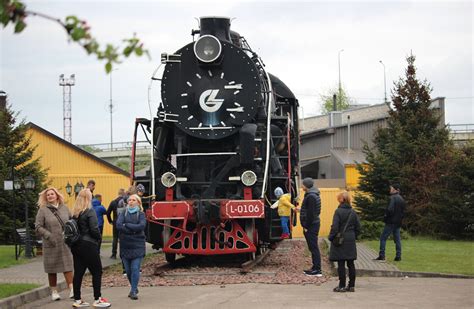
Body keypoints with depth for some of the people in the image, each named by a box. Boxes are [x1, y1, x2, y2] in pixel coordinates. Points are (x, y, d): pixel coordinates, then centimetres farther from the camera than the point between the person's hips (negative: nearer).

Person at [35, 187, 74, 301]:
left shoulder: (64, 208, 8)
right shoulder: (43, 210, -2)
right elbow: (38, 227, -6)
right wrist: (49, 236, -17)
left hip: (65, 243, 2)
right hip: (51, 245, -2)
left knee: (68, 266, -3)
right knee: (52, 269, 5)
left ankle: (71, 290, -2)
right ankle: (54, 292, 15)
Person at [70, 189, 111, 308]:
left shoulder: (75, 213, 7)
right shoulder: (90, 212, -12)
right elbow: (94, 229, -16)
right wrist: (98, 237, 2)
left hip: (76, 246, 7)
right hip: (88, 245, -7)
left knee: (78, 272, 8)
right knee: (97, 272, 2)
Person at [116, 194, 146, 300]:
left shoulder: (141, 214, 4)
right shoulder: (123, 213, 9)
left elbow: (141, 226, -14)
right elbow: (118, 225, -8)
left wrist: (126, 225, -10)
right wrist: (133, 230, -14)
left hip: (137, 246, -3)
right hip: (125, 245, 3)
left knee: (135, 269, -10)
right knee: (128, 270, 6)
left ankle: (133, 291, -7)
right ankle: (134, 288, 24)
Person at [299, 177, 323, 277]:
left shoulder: (311, 197, -17)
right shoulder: (313, 195, 15)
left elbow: (311, 213, -21)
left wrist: (306, 226, -18)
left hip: (311, 225, -11)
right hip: (313, 224, 11)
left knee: (314, 247, -8)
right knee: (313, 247, 14)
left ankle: (317, 270, -7)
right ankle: (315, 268, 19)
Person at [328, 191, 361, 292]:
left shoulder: (338, 212, -12)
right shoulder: (353, 213, 5)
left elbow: (335, 227, -15)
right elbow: (358, 228, 9)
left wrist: (331, 237, -4)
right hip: (351, 242, 5)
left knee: (341, 264, -2)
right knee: (351, 263, 8)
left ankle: (342, 286, -1)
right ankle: (351, 285, 12)